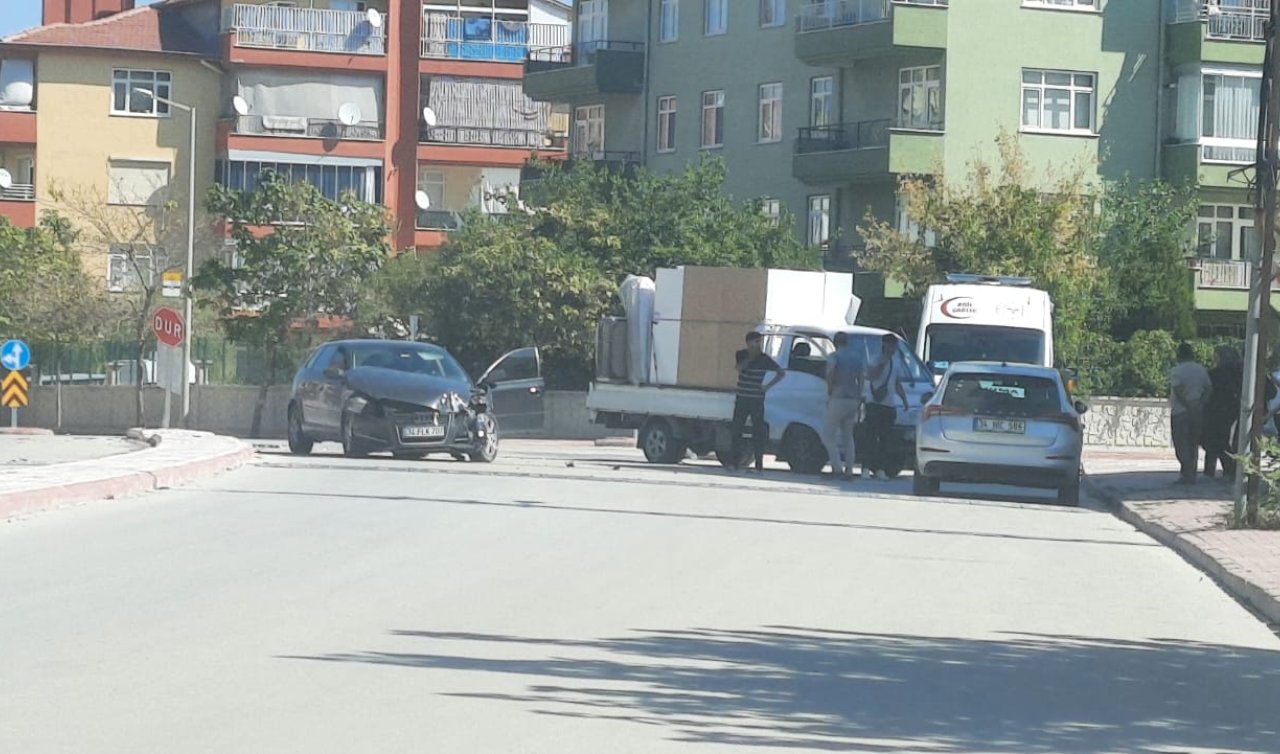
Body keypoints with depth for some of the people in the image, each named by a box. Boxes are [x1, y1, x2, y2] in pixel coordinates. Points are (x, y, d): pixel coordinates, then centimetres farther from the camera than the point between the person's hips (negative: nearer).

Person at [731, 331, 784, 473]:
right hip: (742, 399, 2)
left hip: (757, 400, -2)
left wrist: (768, 386, -4)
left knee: (758, 432, -5)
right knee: (736, 429, 1)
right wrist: (750, 357, -25)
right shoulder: (741, 355, 3)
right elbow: (739, 367, -17)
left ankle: (759, 463, -3)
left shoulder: (764, 358, -1)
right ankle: (735, 460, 7)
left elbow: (780, 372, 5)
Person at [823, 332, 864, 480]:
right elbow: (860, 379, 16)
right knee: (848, 436, 13)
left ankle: (837, 467, -13)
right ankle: (849, 469, 7)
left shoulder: (835, 356, -6)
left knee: (828, 435, -1)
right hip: (854, 399, 6)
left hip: (839, 397, -6)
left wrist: (830, 388, -12)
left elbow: (830, 369, -25)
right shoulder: (857, 357, 14)